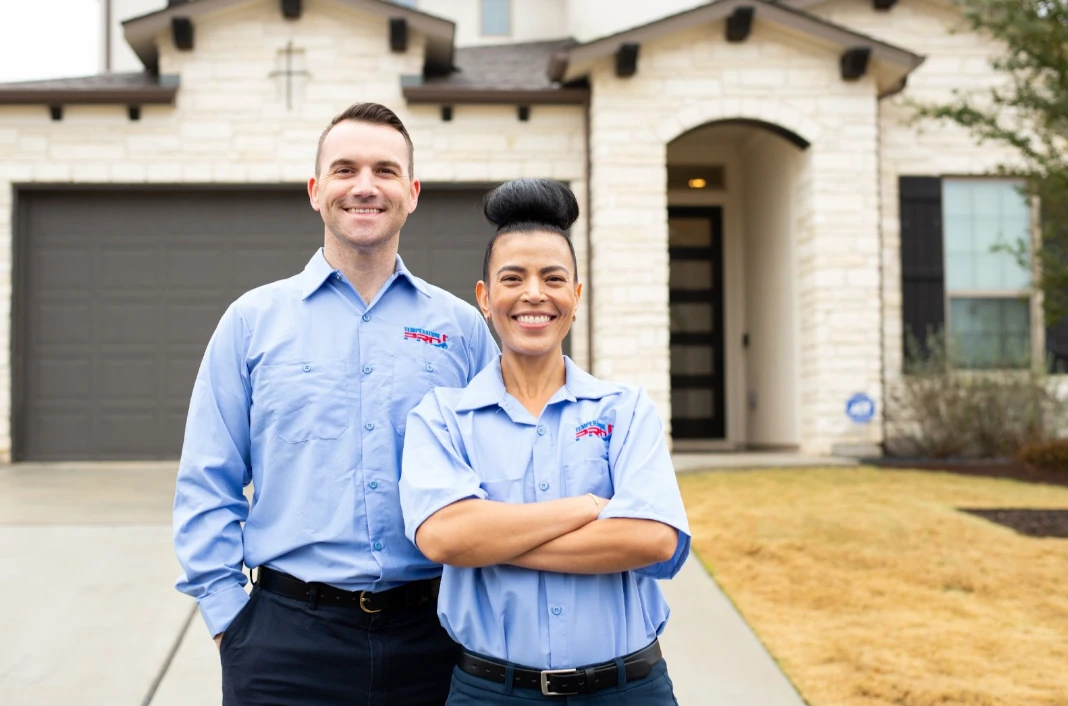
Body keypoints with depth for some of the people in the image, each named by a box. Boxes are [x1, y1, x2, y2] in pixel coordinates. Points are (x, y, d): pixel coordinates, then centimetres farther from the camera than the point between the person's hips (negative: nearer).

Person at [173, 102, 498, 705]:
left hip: (433, 633, 1)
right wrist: (228, 616, -3)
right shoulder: (253, 321, 3)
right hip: (287, 637, -1)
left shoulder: (462, 327, 5)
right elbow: (208, 486, 3)